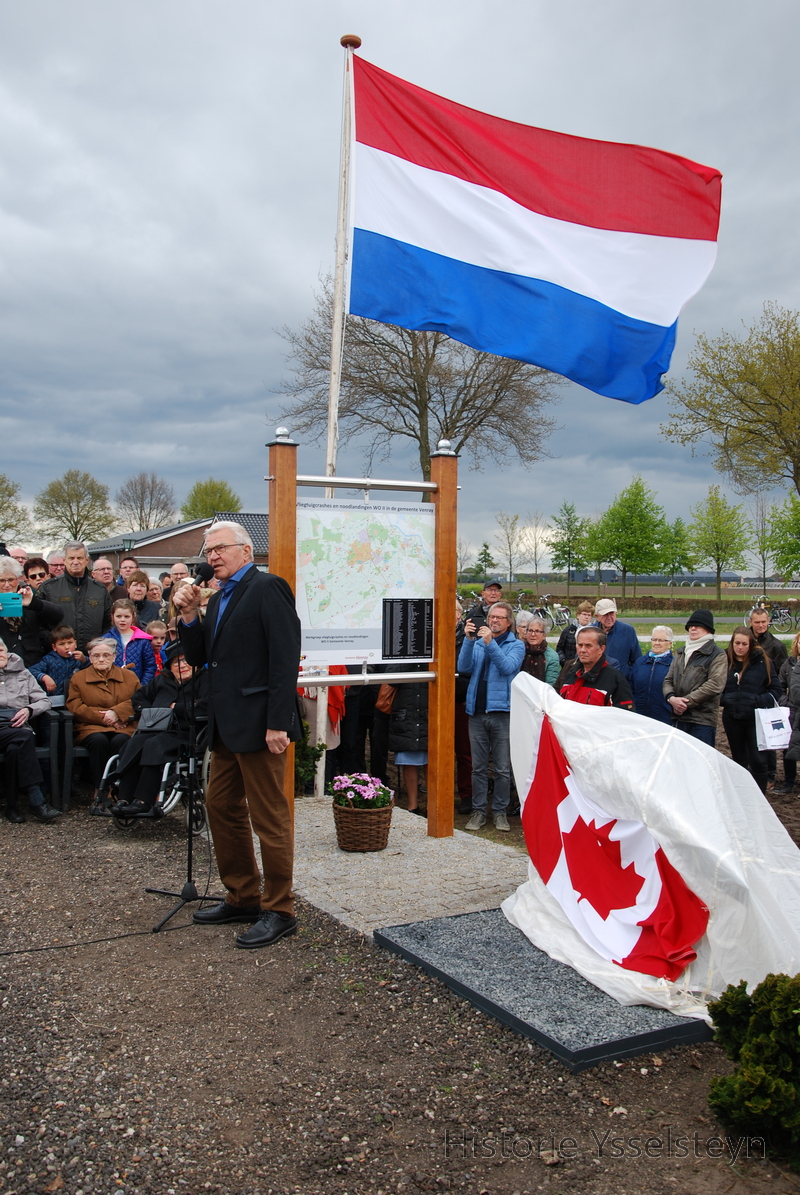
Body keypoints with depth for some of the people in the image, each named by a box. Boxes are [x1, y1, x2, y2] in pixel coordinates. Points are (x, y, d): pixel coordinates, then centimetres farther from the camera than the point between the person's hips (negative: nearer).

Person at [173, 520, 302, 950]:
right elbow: (197, 657, 17)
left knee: (269, 817, -1)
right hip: (226, 726, 10)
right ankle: (242, 898, 30)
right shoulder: (218, 599, 18)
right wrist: (189, 615, 2)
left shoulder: (268, 588, -10)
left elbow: (285, 657, -18)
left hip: (258, 724, -10)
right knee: (221, 806, 17)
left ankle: (279, 911, 10)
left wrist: (278, 723, -23)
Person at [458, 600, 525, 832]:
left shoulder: (516, 645, 4)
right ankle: (479, 811, 17)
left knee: (503, 768, 2)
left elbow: (508, 667, -15)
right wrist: (468, 640, -15)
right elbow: (464, 667, -3)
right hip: (477, 711, 3)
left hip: (502, 711, -3)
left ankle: (500, 811, 13)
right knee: (478, 767, 9)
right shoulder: (477, 643, 13)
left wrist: (490, 643, -24)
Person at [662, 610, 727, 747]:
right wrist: (671, 697, -7)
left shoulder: (717, 655, -1)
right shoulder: (680, 653, 20)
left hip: (702, 720, -6)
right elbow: (668, 680, 16)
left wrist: (686, 702, -14)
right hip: (678, 718, 6)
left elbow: (715, 684, -12)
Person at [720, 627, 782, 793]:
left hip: (756, 718, -3)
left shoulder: (762, 661, -5)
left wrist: (760, 701, -16)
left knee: (757, 761, -5)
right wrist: (723, 699, -7)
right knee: (739, 761, 13)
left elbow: (776, 690, 0)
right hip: (732, 718, 3)